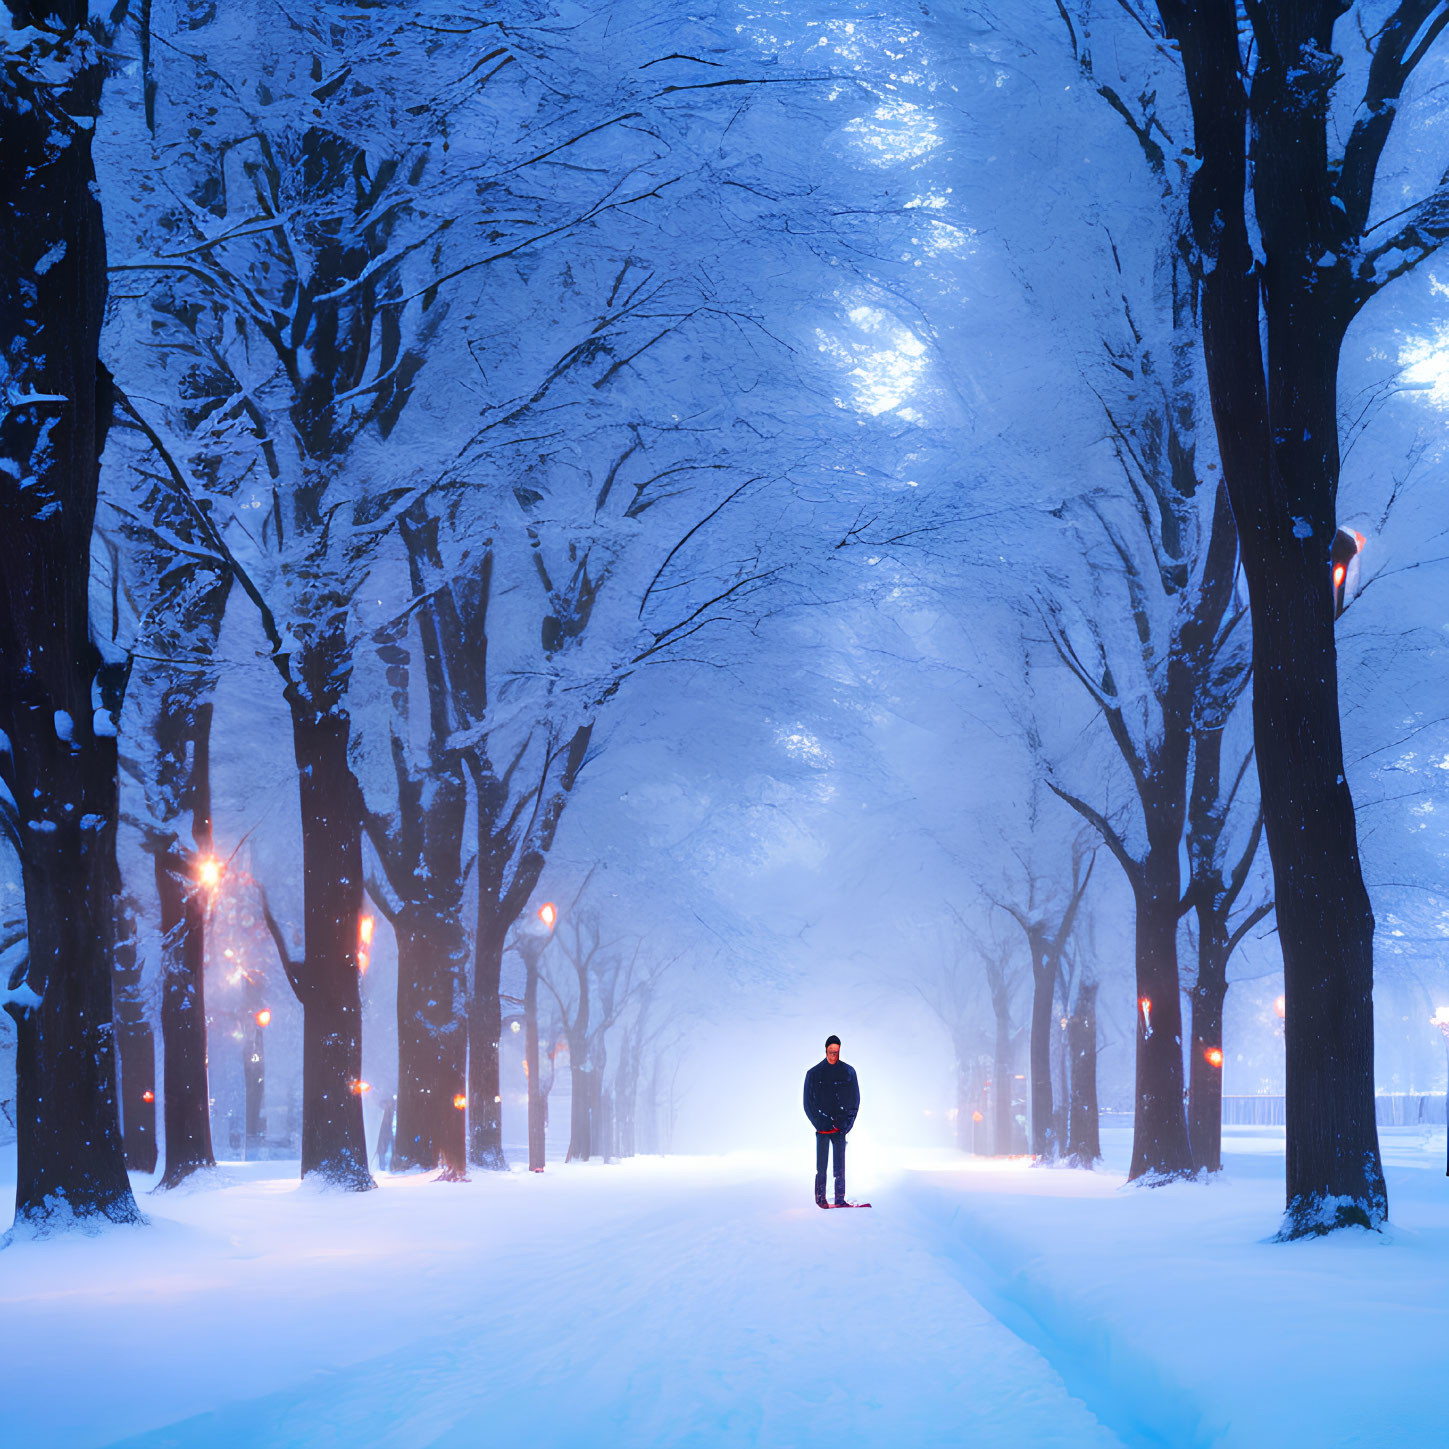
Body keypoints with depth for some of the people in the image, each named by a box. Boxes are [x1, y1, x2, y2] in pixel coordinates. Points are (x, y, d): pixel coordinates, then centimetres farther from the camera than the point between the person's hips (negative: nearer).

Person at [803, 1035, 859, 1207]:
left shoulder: (848, 1072, 7)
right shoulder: (814, 1073, 3)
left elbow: (854, 1100, 8)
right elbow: (808, 1102, 4)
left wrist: (846, 1123, -2)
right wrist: (819, 1122, -6)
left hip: (840, 1127, 1)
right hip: (822, 1128, -1)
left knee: (840, 1165, -1)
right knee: (821, 1165, -4)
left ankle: (840, 1199, 1)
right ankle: (820, 1198, 0)